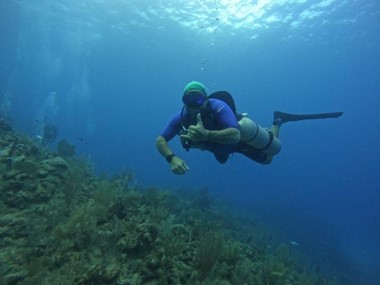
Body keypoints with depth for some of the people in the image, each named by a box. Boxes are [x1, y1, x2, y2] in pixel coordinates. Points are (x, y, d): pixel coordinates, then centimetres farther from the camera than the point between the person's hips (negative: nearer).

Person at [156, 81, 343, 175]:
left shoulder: (217, 106, -42)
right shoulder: (182, 117, -29)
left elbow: (235, 135, -55)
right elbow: (160, 140, -30)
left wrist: (206, 135, -70)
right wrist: (172, 158, -50)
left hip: (242, 131, -4)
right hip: (222, 147, 5)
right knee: (266, 160, 28)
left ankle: (278, 120, 39)